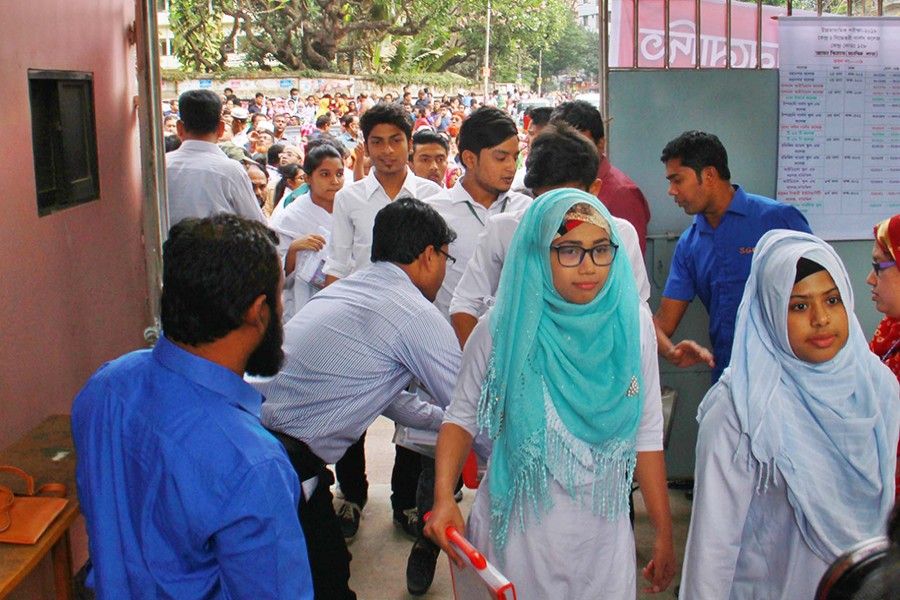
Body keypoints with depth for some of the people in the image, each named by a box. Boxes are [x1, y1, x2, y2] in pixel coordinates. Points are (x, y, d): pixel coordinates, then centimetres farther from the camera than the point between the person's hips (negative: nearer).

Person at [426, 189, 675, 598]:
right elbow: (463, 415, -2)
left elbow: (646, 434, 0)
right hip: (519, 530, -2)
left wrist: (664, 533, 3)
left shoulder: (632, 322, -6)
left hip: (602, 532, 2)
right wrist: (444, 498, -17)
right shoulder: (503, 329, -12)